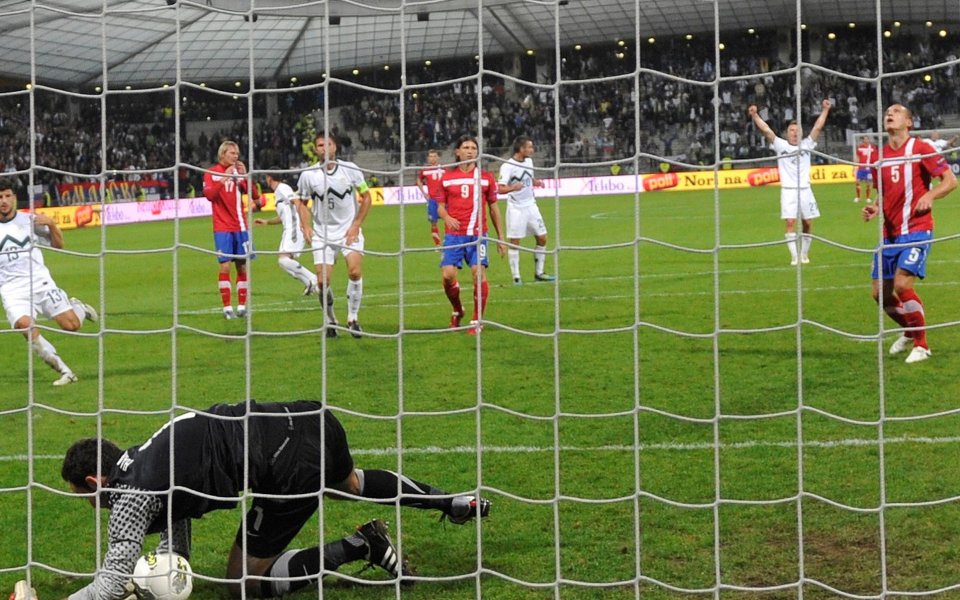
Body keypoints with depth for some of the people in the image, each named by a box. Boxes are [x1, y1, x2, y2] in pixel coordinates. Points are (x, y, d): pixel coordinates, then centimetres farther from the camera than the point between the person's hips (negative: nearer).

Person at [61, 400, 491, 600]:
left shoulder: (133, 499, -5)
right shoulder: (144, 461, 21)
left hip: (291, 467, -9)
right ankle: (452, 502, 43)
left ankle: (357, 548, 3)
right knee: (347, 484, 41)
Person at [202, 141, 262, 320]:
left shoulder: (239, 172, 8)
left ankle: (242, 307, 9)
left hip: (240, 227, 3)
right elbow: (209, 194, -15)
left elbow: (254, 195, 1)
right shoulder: (211, 173, 0)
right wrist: (224, 178, -20)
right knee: (225, 266, -9)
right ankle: (227, 308, -5)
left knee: (242, 266, 3)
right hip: (222, 228, -3)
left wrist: (244, 175, -10)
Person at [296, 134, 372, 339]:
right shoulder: (308, 174, -3)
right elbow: (302, 202, 11)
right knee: (323, 281, -7)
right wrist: (306, 226, -4)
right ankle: (330, 320, 16)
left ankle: (352, 318, -2)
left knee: (355, 271, -18)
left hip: (349, 230, -1)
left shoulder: (351, 169, -5)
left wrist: (356, 225, -4)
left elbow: (366, 197, 3)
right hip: (322, 234, 1)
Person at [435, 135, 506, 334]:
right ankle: (457, 311, 19)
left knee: (478, 272, -13)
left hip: (477, 234, -1)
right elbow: (440, 205, 12)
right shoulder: (447, 177, 7)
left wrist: (500, 237, 11)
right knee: (448, 274, -10)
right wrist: (446, 217, -12)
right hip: (453, 234, 1)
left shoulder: (486, 177, 6)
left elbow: (493, 207, 12)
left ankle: (477, 320, 0)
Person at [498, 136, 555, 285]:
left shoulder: (529, 161, 7)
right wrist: (512, 188, -39)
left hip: (531, 206, 7)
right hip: (516, 209, -7)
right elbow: (500, 189, -20)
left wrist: (536, 182, 0)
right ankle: (516, 277, 3)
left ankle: (539, 273, 18)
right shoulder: (507, 166, -15)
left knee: (542, 238, 6)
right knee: (514, 242, -3)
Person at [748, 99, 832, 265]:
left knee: (807, 223, 5)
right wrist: (755, 115, -13)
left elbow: (818, 127, 4)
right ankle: (794, 256, -9)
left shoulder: (806, 145, 8)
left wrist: (824, 110, -2)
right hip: (788, 190, -2)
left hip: (805, 189, 2)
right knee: (790, 223, -10)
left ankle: (804, 253, 20)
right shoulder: (781, 145, 3)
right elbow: (766, 130, -4)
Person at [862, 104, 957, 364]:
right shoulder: (880, 156, 10)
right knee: (880, 292, 4)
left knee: (902, 284, -20)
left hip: (916, 229, -6)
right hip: (890, 232, 6)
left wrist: (929, 196, -23)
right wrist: (875, 209, 3)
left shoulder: (920, 149, -6)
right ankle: (909, 332, 31)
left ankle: (921, 345, -4)